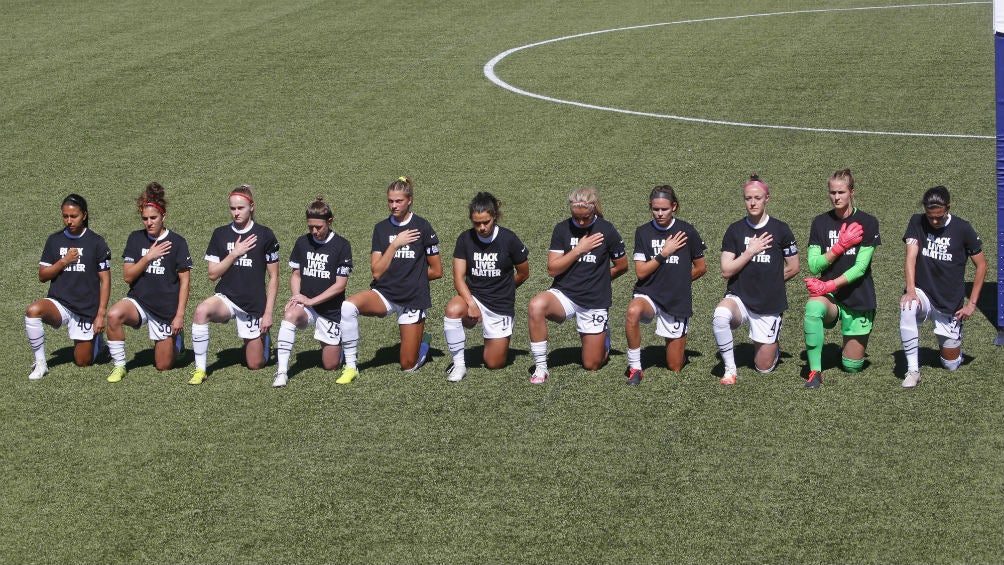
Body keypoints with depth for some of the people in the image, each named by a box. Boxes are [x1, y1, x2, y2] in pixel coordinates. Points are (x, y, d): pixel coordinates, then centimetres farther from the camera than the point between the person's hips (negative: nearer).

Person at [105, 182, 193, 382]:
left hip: (166, 309, -2)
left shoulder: (177, 242, -6)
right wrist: (148, 257, -15)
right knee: (114, 315, -34)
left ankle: (174, 341, 38)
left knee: (163, 365, 3)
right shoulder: (136, 239, 2)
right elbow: (128, 276, -1)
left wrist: (180, 315, -10)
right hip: (138, 300, 2)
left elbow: (184, 281, -4)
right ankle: (119, 366, -18)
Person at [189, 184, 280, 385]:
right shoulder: (220, 234, 2)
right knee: (201, 311, -36)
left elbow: (273, 277, 0)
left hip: (254, 305, -1)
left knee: (255, 365, 5)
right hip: (226, 298, 1)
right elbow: (212, 274, 0)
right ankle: (200, 369, -25)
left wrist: (268, 313, -5)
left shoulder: (265, 235, -4)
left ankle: (262, 337, 41)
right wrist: (235, 253, -12)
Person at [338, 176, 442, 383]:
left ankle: (423, 344, 38)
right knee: (348, 306, -32)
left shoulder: (422, 227, -5)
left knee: (408, 366, 0)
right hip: (384, 294, 2)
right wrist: (395, 244, -11)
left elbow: (437, 271, -1)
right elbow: (377, 272, -5)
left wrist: (412, 276, 4)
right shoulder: (381, 228, 3)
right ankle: (350, 366, -21)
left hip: (413, 298, -2)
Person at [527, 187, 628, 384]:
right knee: (536, 306, -36)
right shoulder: (562, 229, -2)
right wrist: (579, 249, -14)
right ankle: (540, 367, -23)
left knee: (591, 365, 3)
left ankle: (603, 335, 39)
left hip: (595, 301, 0)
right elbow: (552, 269, -8)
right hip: (564, 294, 1)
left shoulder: (606, 230, -5)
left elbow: (622, 266, 7)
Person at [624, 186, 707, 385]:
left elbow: (701, 268, 6)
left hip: (677, 301, 0)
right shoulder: (643, 232, -1)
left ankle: (679, 347, 41)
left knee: (675, 367, 3)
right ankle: (635, 368, -23)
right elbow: (641, 272, -6)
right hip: (648, 294, 0)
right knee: (633, 312, -39)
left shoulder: (687, 232, -4)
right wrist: (664, 253, -12)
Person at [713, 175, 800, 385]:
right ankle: (730, 369, -16)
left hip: (769, 304, -1)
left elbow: (793, 268, 5)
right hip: (739, 298, 1)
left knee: (764, 367, 4)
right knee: (720, 316, -37)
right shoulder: (735, 230, 0)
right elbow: (726, 271, -5)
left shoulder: (780, 230, -4)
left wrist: (768, 280, 8)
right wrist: (750, 251, -12)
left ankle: (772, 347, 42)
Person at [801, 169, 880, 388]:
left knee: (852, 366, 2)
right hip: (829, 295, 1)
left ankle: (851, 346, 39)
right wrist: (841, 245, -14)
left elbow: (860, 267, -12)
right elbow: (814, 266, -4)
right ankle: (815, 371, -27)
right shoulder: (820, 222, 3)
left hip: (858, 298, -1)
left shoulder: (867, 222, -5)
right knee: (813, 307, -38)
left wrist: (828, 286, -20)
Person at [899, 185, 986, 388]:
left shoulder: (963, 229, -7)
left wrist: (972, 303, -5)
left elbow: (981, 266, 0)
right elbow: (911, 257, -12)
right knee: (907, 308, -38)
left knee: (951, 365, 4)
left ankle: (953, 344, 42)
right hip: (923, 294, 0)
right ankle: (913, 370, -29)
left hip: (951, 304, 0)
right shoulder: (917, 223, -3)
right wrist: (911, 291, -28)